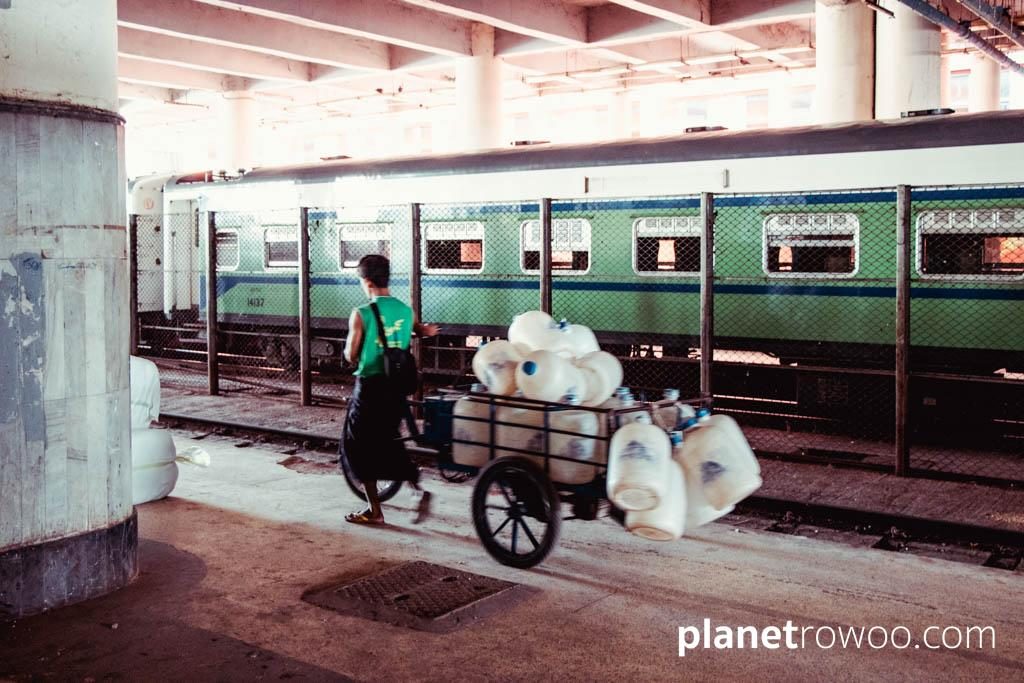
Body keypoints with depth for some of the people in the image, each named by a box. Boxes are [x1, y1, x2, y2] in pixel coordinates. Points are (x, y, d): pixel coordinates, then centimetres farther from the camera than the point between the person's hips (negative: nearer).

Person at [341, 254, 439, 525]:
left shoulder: (361, 314, -14)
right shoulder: (406, 311, 1)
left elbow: (351, 356, -6)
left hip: (370, 388, -5)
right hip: (397, 388, 6)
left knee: (359, 447, 10)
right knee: (388, 444, 21)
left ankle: (374, 511, 14)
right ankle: (419, 490, 5)